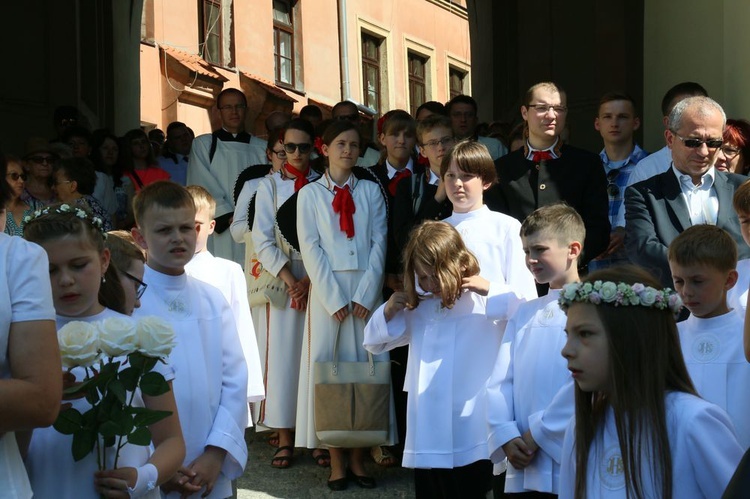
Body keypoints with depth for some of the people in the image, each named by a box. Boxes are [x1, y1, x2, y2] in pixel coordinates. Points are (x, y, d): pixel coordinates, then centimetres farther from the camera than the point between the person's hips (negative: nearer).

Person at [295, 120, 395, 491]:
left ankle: (359, 458, 7)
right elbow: (310, 249, -1)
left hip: (366, 291, 1)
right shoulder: (309, 194, 6)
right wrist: (334, 298, -10)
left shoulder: (371, 191, 11)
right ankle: (336, 461, 3)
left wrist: (366, 294, -8)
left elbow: (379, 242, 4)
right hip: (327, 290, -1)